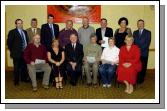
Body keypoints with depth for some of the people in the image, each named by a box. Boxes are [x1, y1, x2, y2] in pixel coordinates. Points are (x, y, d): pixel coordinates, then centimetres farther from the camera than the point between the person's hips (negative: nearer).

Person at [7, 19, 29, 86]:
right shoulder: (12, 32, -4)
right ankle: (16, 81, 14)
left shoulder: (25, 32, 15)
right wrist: (12, 51, -6)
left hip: (25, 52, 5)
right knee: (16, 68, 2)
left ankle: (24, 78, 28)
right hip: (17, 53, -5)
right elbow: (9, 42, -6)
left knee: (24, 67, 11)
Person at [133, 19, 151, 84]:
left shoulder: (148, 32, 3)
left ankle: (141, 79, 11)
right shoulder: (135, 32, 16)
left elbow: (147, 43, -6)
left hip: (144, 53, -2)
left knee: (143, 67, 1)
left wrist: (140, 49, -14)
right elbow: (133, 42, 11)